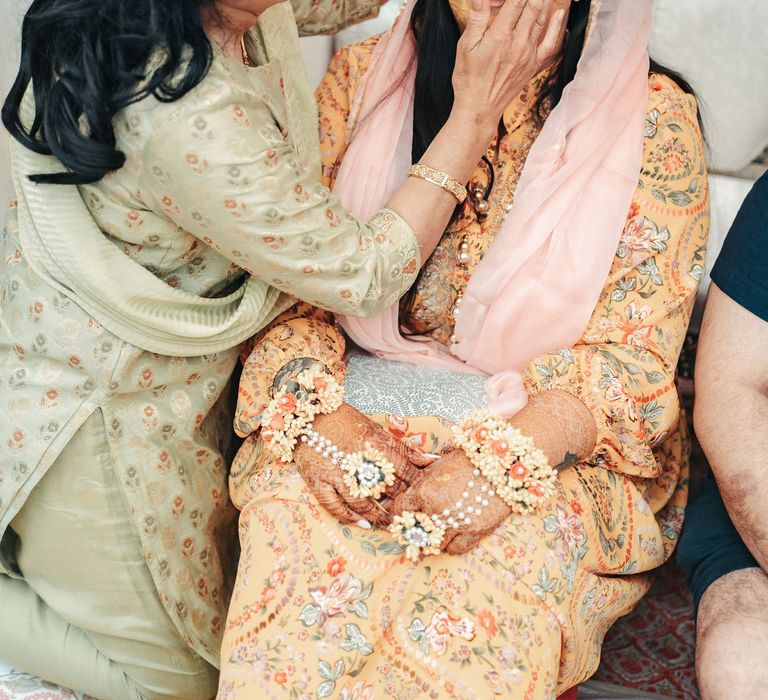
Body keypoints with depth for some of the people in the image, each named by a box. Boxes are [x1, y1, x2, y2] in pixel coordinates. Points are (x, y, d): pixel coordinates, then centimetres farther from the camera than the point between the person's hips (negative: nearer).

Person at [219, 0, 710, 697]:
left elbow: (632, 354, -7)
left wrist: (505, 461, -23)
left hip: (548, 444, -1)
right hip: (362, 411, 2)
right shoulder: (362, 78, 5)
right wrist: (314, 412, -18)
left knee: (469, 613, -32)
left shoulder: (652, 118, -2)